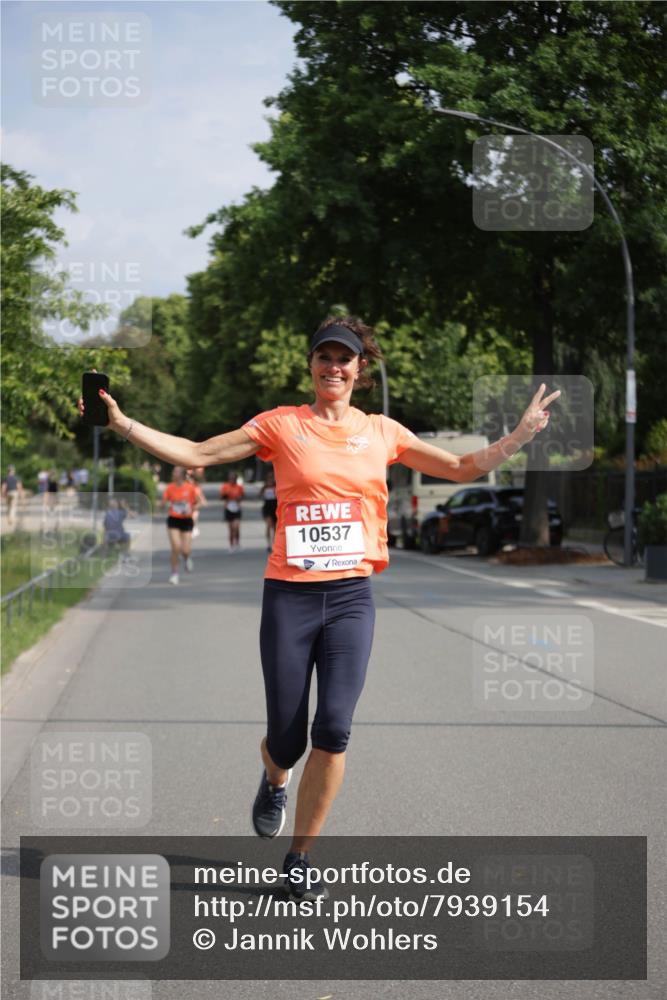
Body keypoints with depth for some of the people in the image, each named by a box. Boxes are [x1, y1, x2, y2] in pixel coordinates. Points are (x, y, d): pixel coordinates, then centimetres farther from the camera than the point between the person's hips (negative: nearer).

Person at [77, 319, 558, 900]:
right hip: (289, 595, -1)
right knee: (287, 738, 0)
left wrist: (522, 434, 6)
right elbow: (195, 454, 2)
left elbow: (464, 469, 16)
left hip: (352, 596, 1)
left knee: (334, 728, -11)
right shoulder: (281, 425, 4)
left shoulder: (383, 433, 10)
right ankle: (275, 782, 41)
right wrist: (122, 423, -6)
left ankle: (300, 859, 6)